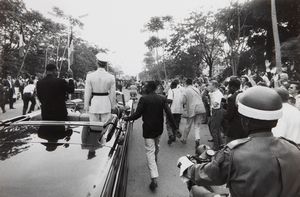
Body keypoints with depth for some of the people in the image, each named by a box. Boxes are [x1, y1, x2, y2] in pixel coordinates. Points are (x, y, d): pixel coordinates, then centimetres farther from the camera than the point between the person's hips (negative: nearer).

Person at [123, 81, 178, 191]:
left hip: (148, 129, -4)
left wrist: (127, 119, 3)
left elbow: (137, 114, -14)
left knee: (150, 151, -2)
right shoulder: (162, 99, -3)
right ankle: (155, 161, 52)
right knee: (156, 146, 28)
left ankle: (154, 178, -8)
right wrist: (175, 127, -1)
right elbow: (169, 114, -7)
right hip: (159, 129, 4)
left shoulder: (143, 99, -12)